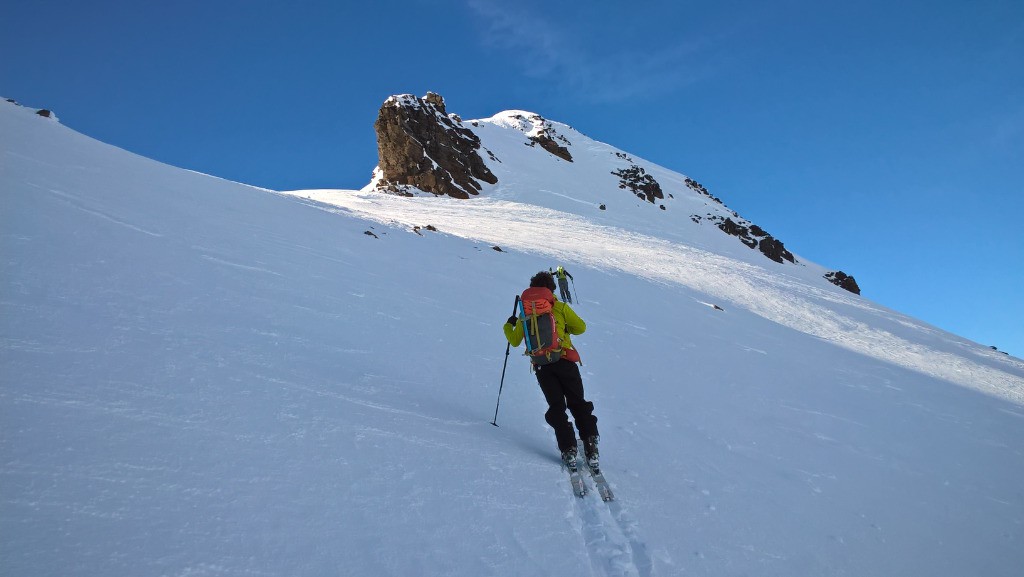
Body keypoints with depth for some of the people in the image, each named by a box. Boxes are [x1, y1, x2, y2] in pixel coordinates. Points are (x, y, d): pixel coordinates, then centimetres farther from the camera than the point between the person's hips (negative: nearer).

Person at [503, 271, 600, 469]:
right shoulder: (560, 307, 5)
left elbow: (515, 341, 15)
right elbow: (581, 327, 3)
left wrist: (508, 325, 34)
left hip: (541, 366, 1)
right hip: (564, 361, -1)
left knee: (556, 407, 6)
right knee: (578, 403, 8)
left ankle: (568, 449, -5)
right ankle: (590, 444, -4)